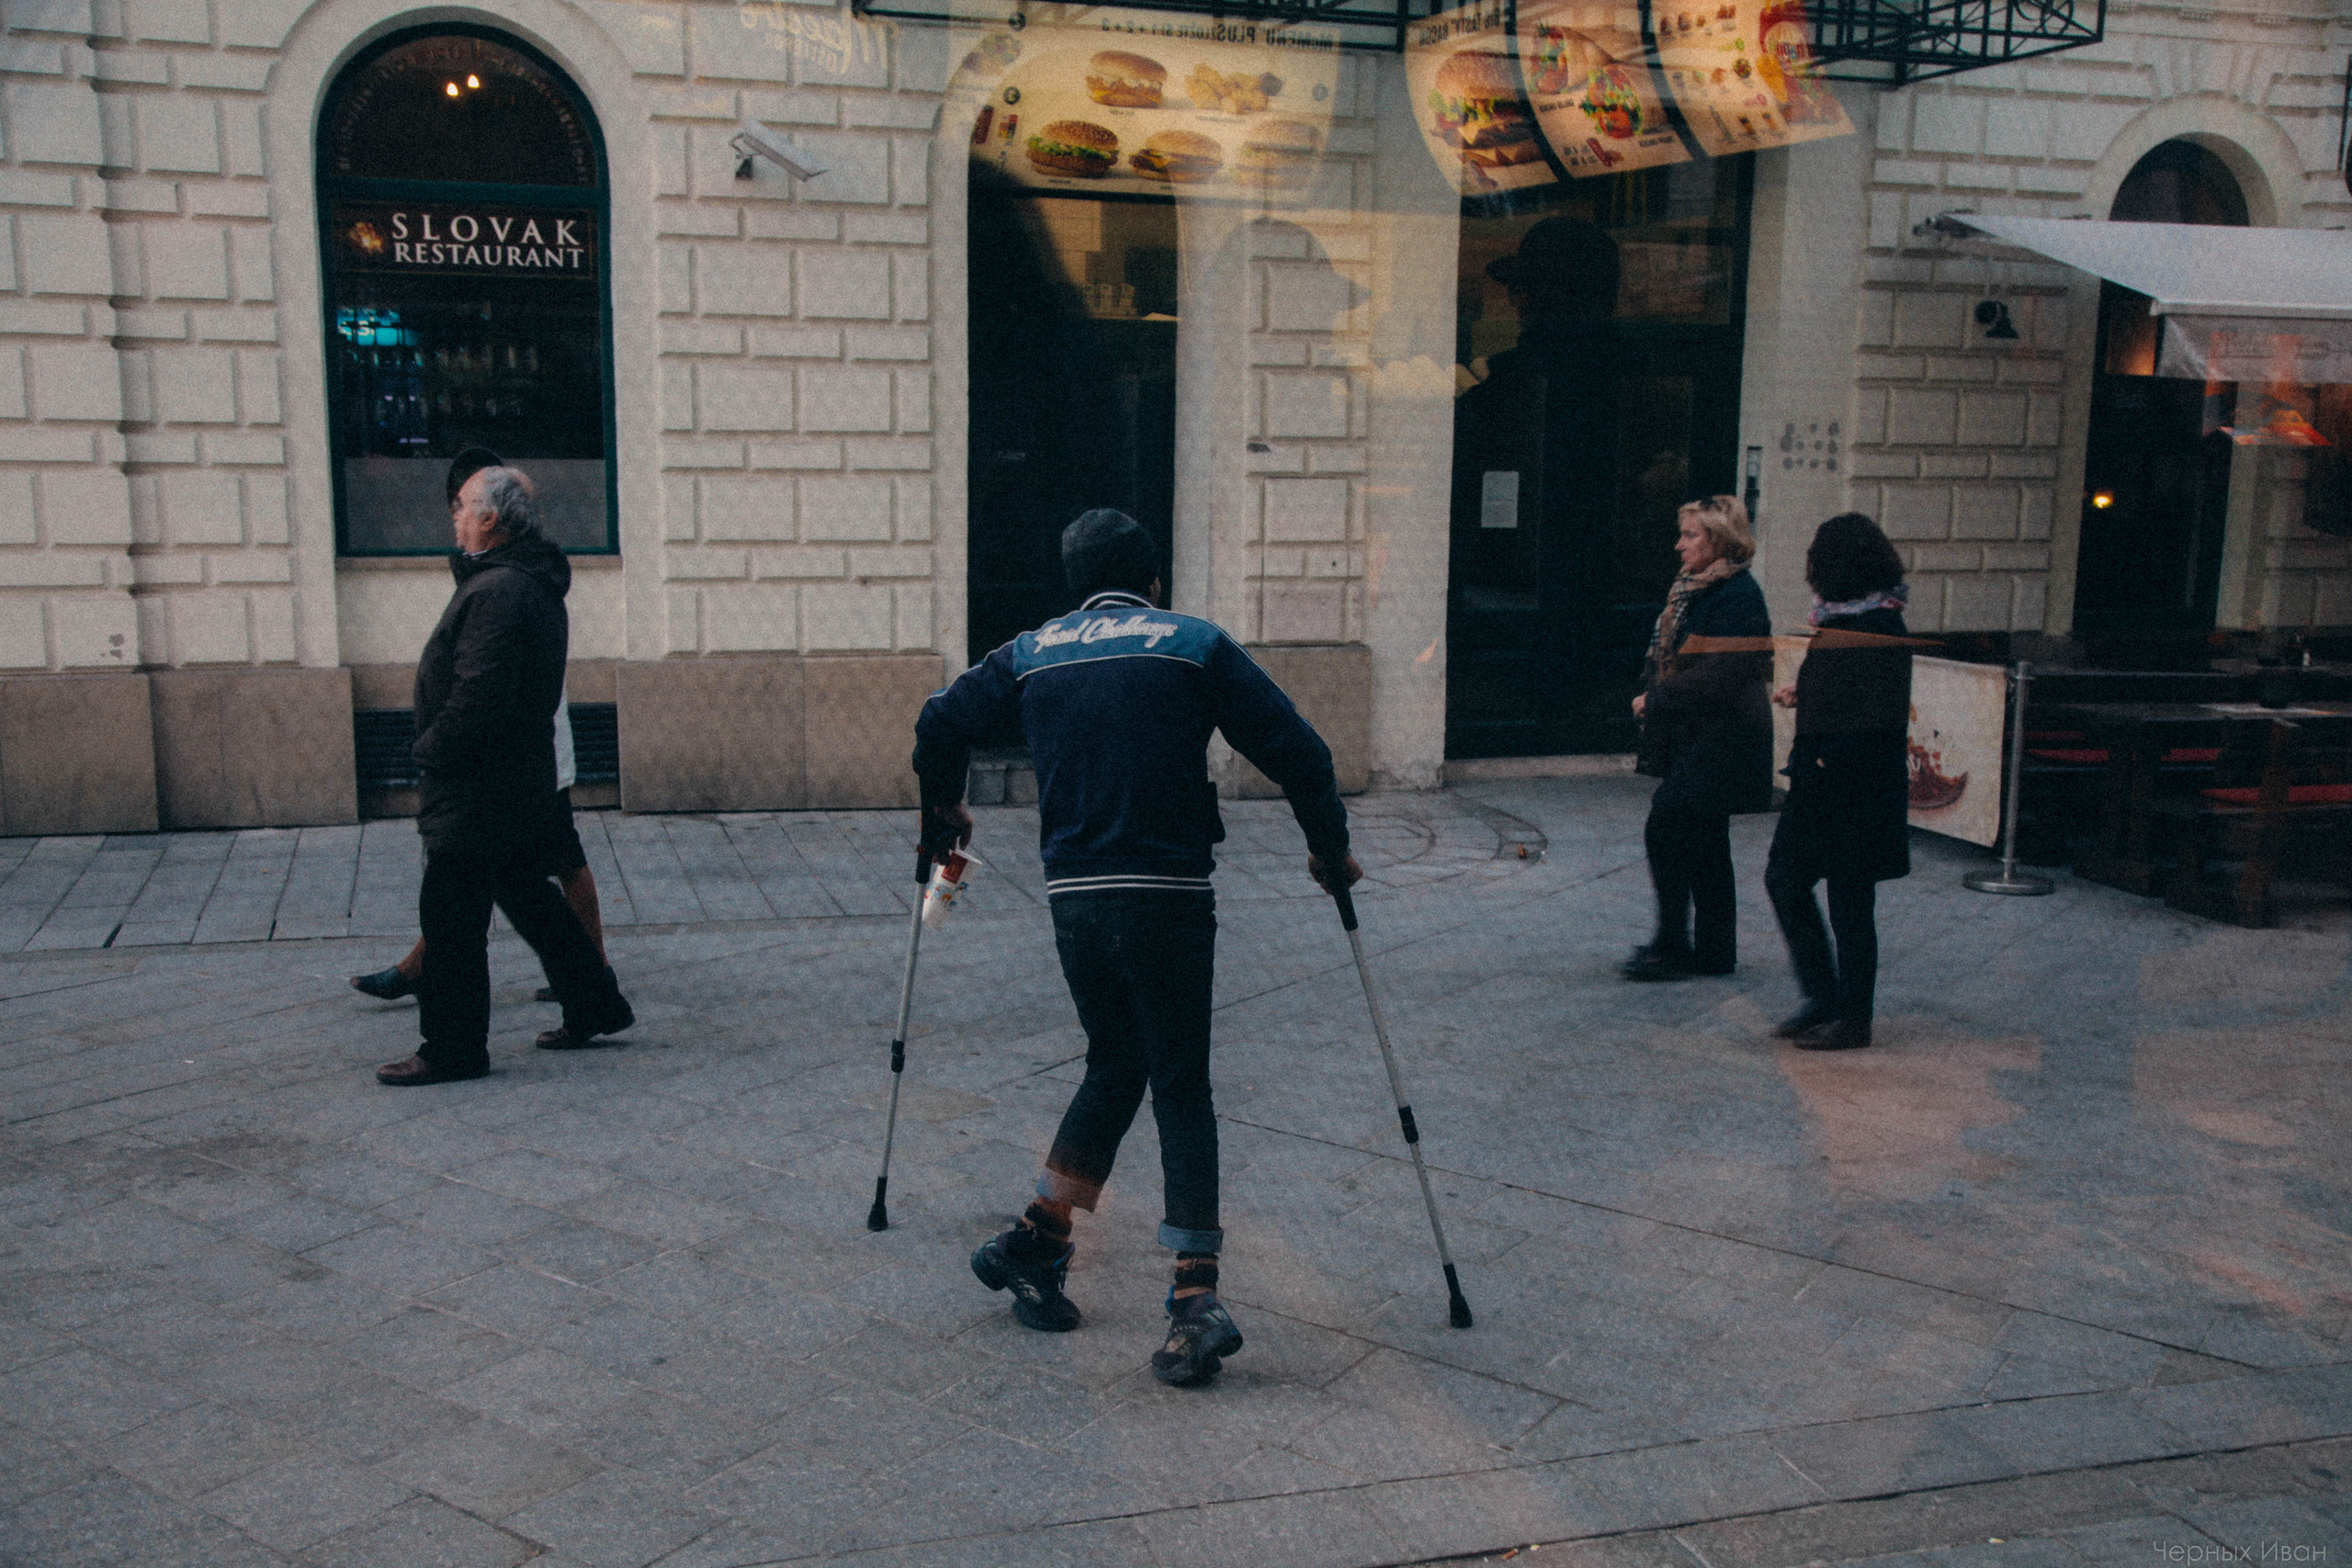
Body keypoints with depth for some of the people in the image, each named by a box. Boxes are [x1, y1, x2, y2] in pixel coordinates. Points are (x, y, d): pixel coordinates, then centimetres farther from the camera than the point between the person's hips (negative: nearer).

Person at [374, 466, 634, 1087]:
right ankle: (594, 1006, 27)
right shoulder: (534, 582, 12)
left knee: (451, 915, -1)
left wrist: (431, 750, -15)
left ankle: (453, 1049, 8)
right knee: (528, 896, 20)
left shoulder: (497, 591, -22)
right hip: (518, 784, 10)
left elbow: (479, 696, -26)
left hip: (476, 790, -10)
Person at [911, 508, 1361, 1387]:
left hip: (1073, 899, 3)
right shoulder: (1196, 645, 5)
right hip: (1168, 896, -3)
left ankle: (1039, 1240, 21)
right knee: (1180, 1085, 4)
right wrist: (1330, 851, 14)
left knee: (1114, 1066, 21)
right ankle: (1196, 1293, -4)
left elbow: (939, 723, 11)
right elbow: (1295, 750, 1)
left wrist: (943, 811, 29)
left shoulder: (1031, 653, 13)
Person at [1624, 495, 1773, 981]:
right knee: (1702, 843, 13)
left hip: (1718, 741, -10)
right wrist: (1652, 695, 1)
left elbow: (1718, 679, -23)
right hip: (1698, 741, 10)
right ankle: (1714, 950, 21)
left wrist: (1656, 700, -15)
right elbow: (1669, 660, 19)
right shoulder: (1692, 589, 13)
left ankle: (1672, 947, -4)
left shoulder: (1736, 595, -17)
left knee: (1665, 828, -11)